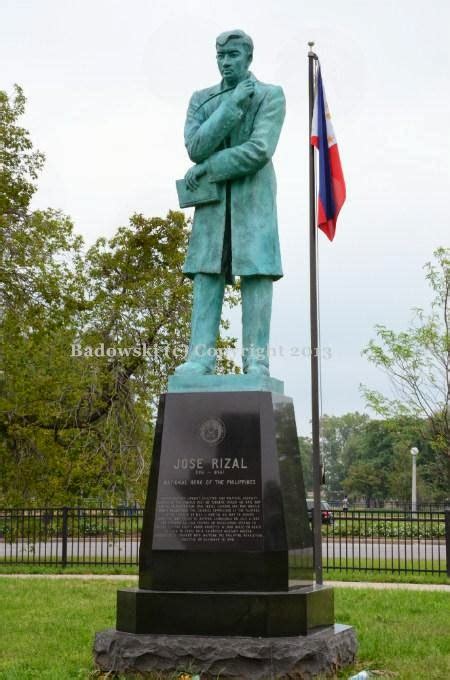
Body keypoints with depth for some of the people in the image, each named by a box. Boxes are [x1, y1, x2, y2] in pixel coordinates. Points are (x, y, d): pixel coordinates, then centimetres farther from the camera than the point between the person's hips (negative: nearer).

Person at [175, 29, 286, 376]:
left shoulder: (271, 95, 0)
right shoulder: (201, 99, 12)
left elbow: (259, 151, -14)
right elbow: (196, 148, -5)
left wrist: (205, 168, -11)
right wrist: (232, 105, -12)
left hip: (254, 197, -3)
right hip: (213, 198, 3)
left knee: (257, 273, -8)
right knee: (208, 273, -5)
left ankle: (256, 361, -10)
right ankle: (200, 358, -9)